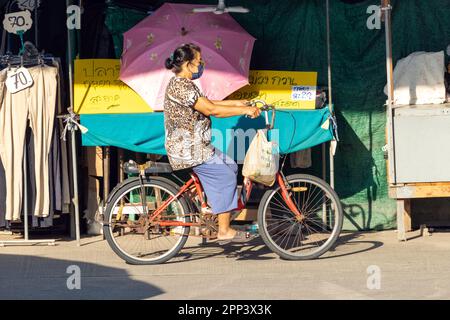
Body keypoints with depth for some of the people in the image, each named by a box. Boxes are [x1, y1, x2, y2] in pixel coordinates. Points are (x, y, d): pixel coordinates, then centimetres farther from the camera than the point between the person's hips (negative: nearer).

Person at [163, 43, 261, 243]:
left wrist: (237, 103, 14)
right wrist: (245, 110, -17)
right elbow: (211, 110, -23)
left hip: (195, 145, 10)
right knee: (226, 177, -8)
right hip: (187, 150, -10)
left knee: (230, 166, 13)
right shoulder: (180, 85, -20)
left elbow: (207, 104, 20)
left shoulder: (184, 84, 14)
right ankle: (224, 231, -4)